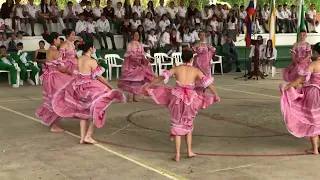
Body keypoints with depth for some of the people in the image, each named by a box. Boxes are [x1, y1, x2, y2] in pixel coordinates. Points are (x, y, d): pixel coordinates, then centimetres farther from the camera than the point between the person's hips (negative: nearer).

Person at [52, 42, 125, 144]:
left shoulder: (79, 60, 3)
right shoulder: (92, 61, -16)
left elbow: (80, 74, 7)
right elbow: (99, 77, -14)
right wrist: (110, 87, -6)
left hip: (79, 87, 7)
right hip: (90, 88, -7)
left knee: (83, 112, 18)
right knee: (96, 112, 7)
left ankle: (82, 138, 18)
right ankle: (88, 136, 1)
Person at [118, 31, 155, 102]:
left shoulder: (140, 45, 13)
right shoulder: (130, 44, -2)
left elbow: (143, 54, 8)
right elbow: (129, 55, -12)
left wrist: (144, 59, -14)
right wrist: (135, 60, -25)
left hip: (139, 63, 5)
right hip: (131, 63, -5)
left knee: (138, 78, 1)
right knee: (131, 78, -8)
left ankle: (135, 95, 7)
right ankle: (130, 95, -4)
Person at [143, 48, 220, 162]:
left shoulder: (177, 69, 1)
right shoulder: (196, 70, 2)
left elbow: (162, 77, -2)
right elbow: (207, 82, -2)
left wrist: (148, 85, 4)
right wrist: (216, 96, 7)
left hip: (177, 98, 0)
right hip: (190, 99, 0)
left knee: (177, 126, 10)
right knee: (188, 125, 22)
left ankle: (177, 155, 7)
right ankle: (189, 151, 24)